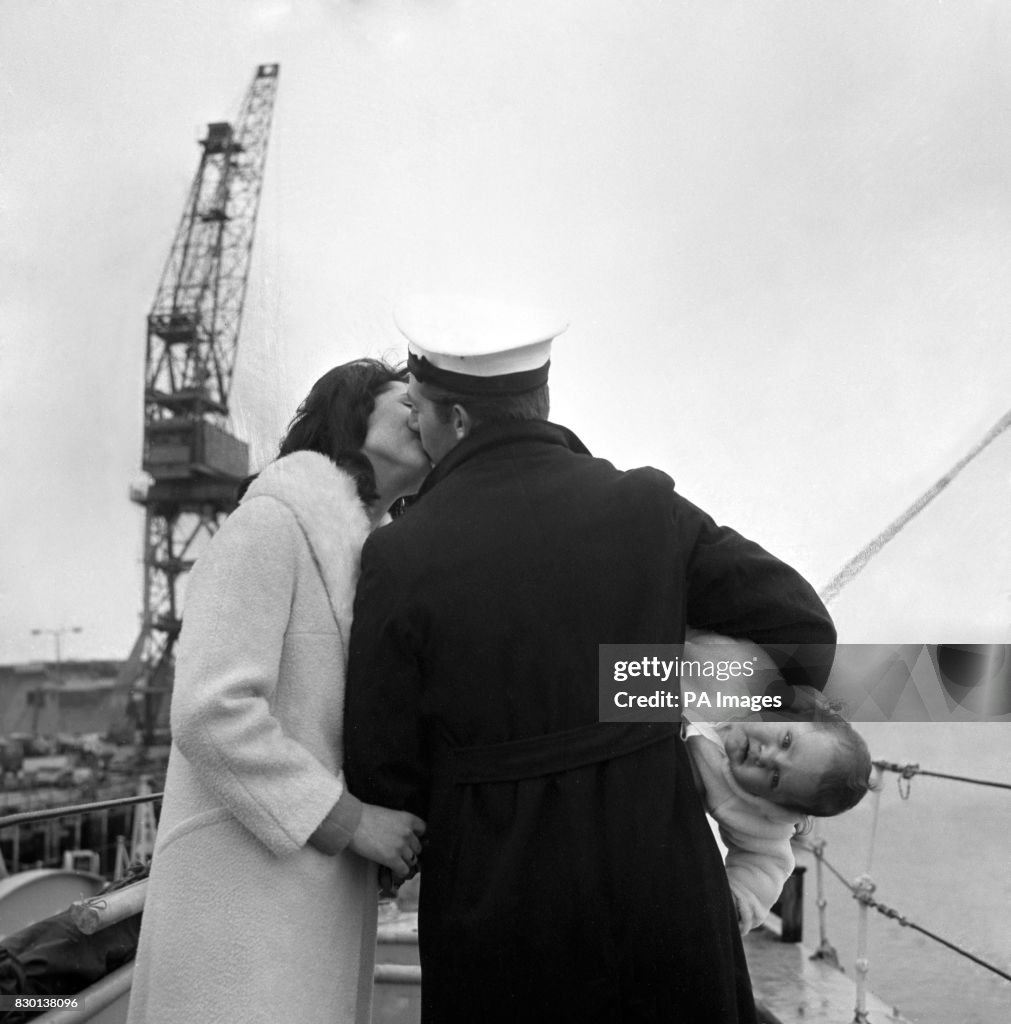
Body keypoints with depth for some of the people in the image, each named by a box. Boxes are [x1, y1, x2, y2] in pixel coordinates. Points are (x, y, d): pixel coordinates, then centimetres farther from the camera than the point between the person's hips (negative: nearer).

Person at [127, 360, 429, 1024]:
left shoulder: (362, 560, 16)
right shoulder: (270, 522, -11)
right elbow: (212, 713, -21)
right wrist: (351, 822, -17)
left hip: (315, 888, 9)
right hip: (238, 887, -9)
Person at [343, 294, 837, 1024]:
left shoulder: (401, 558, -12)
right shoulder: (645, 506, -6)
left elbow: (381, 771, -6)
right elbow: (801, 627, -3)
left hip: (495, 893, -1)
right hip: (662, 874, 2)